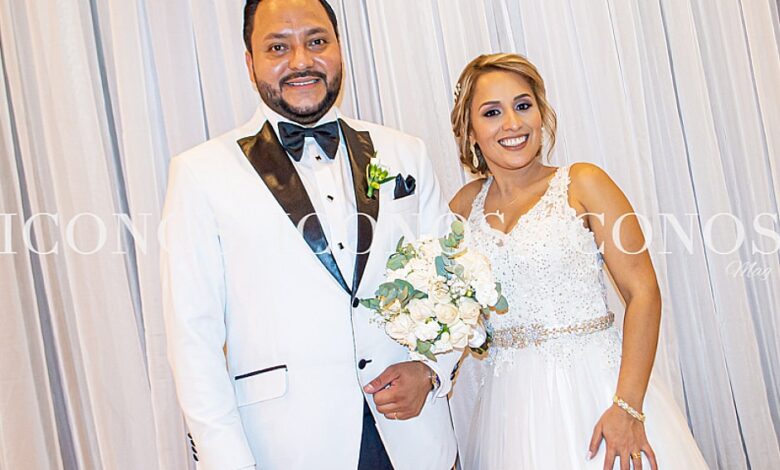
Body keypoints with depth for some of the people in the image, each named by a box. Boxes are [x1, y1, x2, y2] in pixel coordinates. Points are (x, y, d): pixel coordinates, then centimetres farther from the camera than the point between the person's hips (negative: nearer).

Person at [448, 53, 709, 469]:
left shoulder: (582, 184, -5)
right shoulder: (466, 205, 6)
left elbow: (643, 292, -11)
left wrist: (628, 407, -18)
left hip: (593, 385, -3)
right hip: (513, 402, 3)